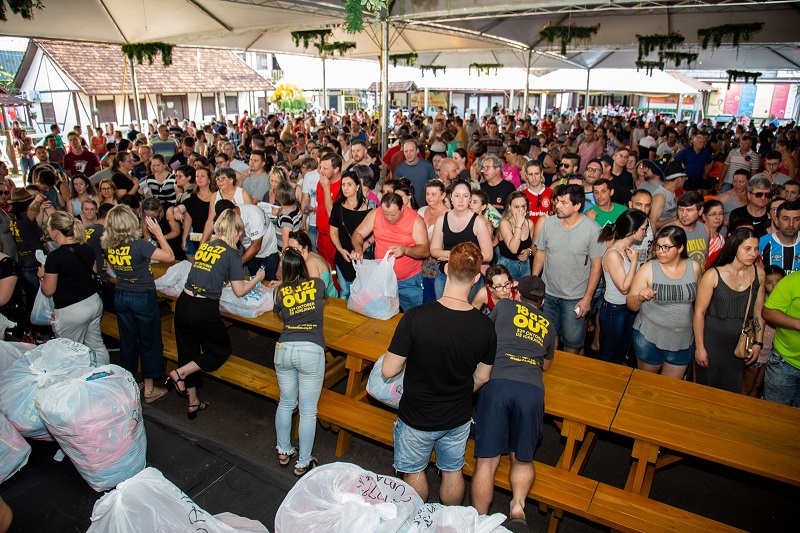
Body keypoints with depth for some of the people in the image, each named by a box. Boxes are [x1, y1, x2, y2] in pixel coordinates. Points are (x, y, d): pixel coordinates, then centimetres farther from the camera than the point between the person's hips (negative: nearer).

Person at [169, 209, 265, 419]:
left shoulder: (204, 246, 11)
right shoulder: (232, 254, -6)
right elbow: (239, 291, -2)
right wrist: (257, 278, 13)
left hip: (183, 304, 6)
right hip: (204, 309, -6)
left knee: (188, 352, 19)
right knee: (221, 351, 19)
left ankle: (193, 403, 31)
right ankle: (180, 373, 5)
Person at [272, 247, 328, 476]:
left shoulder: (280, 291, 6)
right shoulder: (317, 284, 4)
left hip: (284, 348, 3)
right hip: (311, 351, -2)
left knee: (285, 403, 21)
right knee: (308, 411, 8)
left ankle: (283, 452, 37)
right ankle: (303, 463, 19)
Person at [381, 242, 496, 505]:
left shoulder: (415, 318, -31)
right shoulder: (485, 326, -19)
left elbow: (388, 371, -23)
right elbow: (482, 377, -4)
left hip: (417, 416, -3)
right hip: (458, 417, 3)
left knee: (414, 471, 24)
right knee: (452, 471, 27)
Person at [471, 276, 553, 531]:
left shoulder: (505, 305, 17)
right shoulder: (547, 326, 25)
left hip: (497, 383, -2)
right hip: (532, 390, 2)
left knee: (486, 461, 1)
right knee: (522, 459, 18)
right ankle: (518, 505, -4)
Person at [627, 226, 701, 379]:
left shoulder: (694, 267, -3)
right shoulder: (648, 269, -12)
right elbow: (631, 305, -9)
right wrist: (640, 298, -31)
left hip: (682, 340, 3)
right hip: (649, 338, -3)